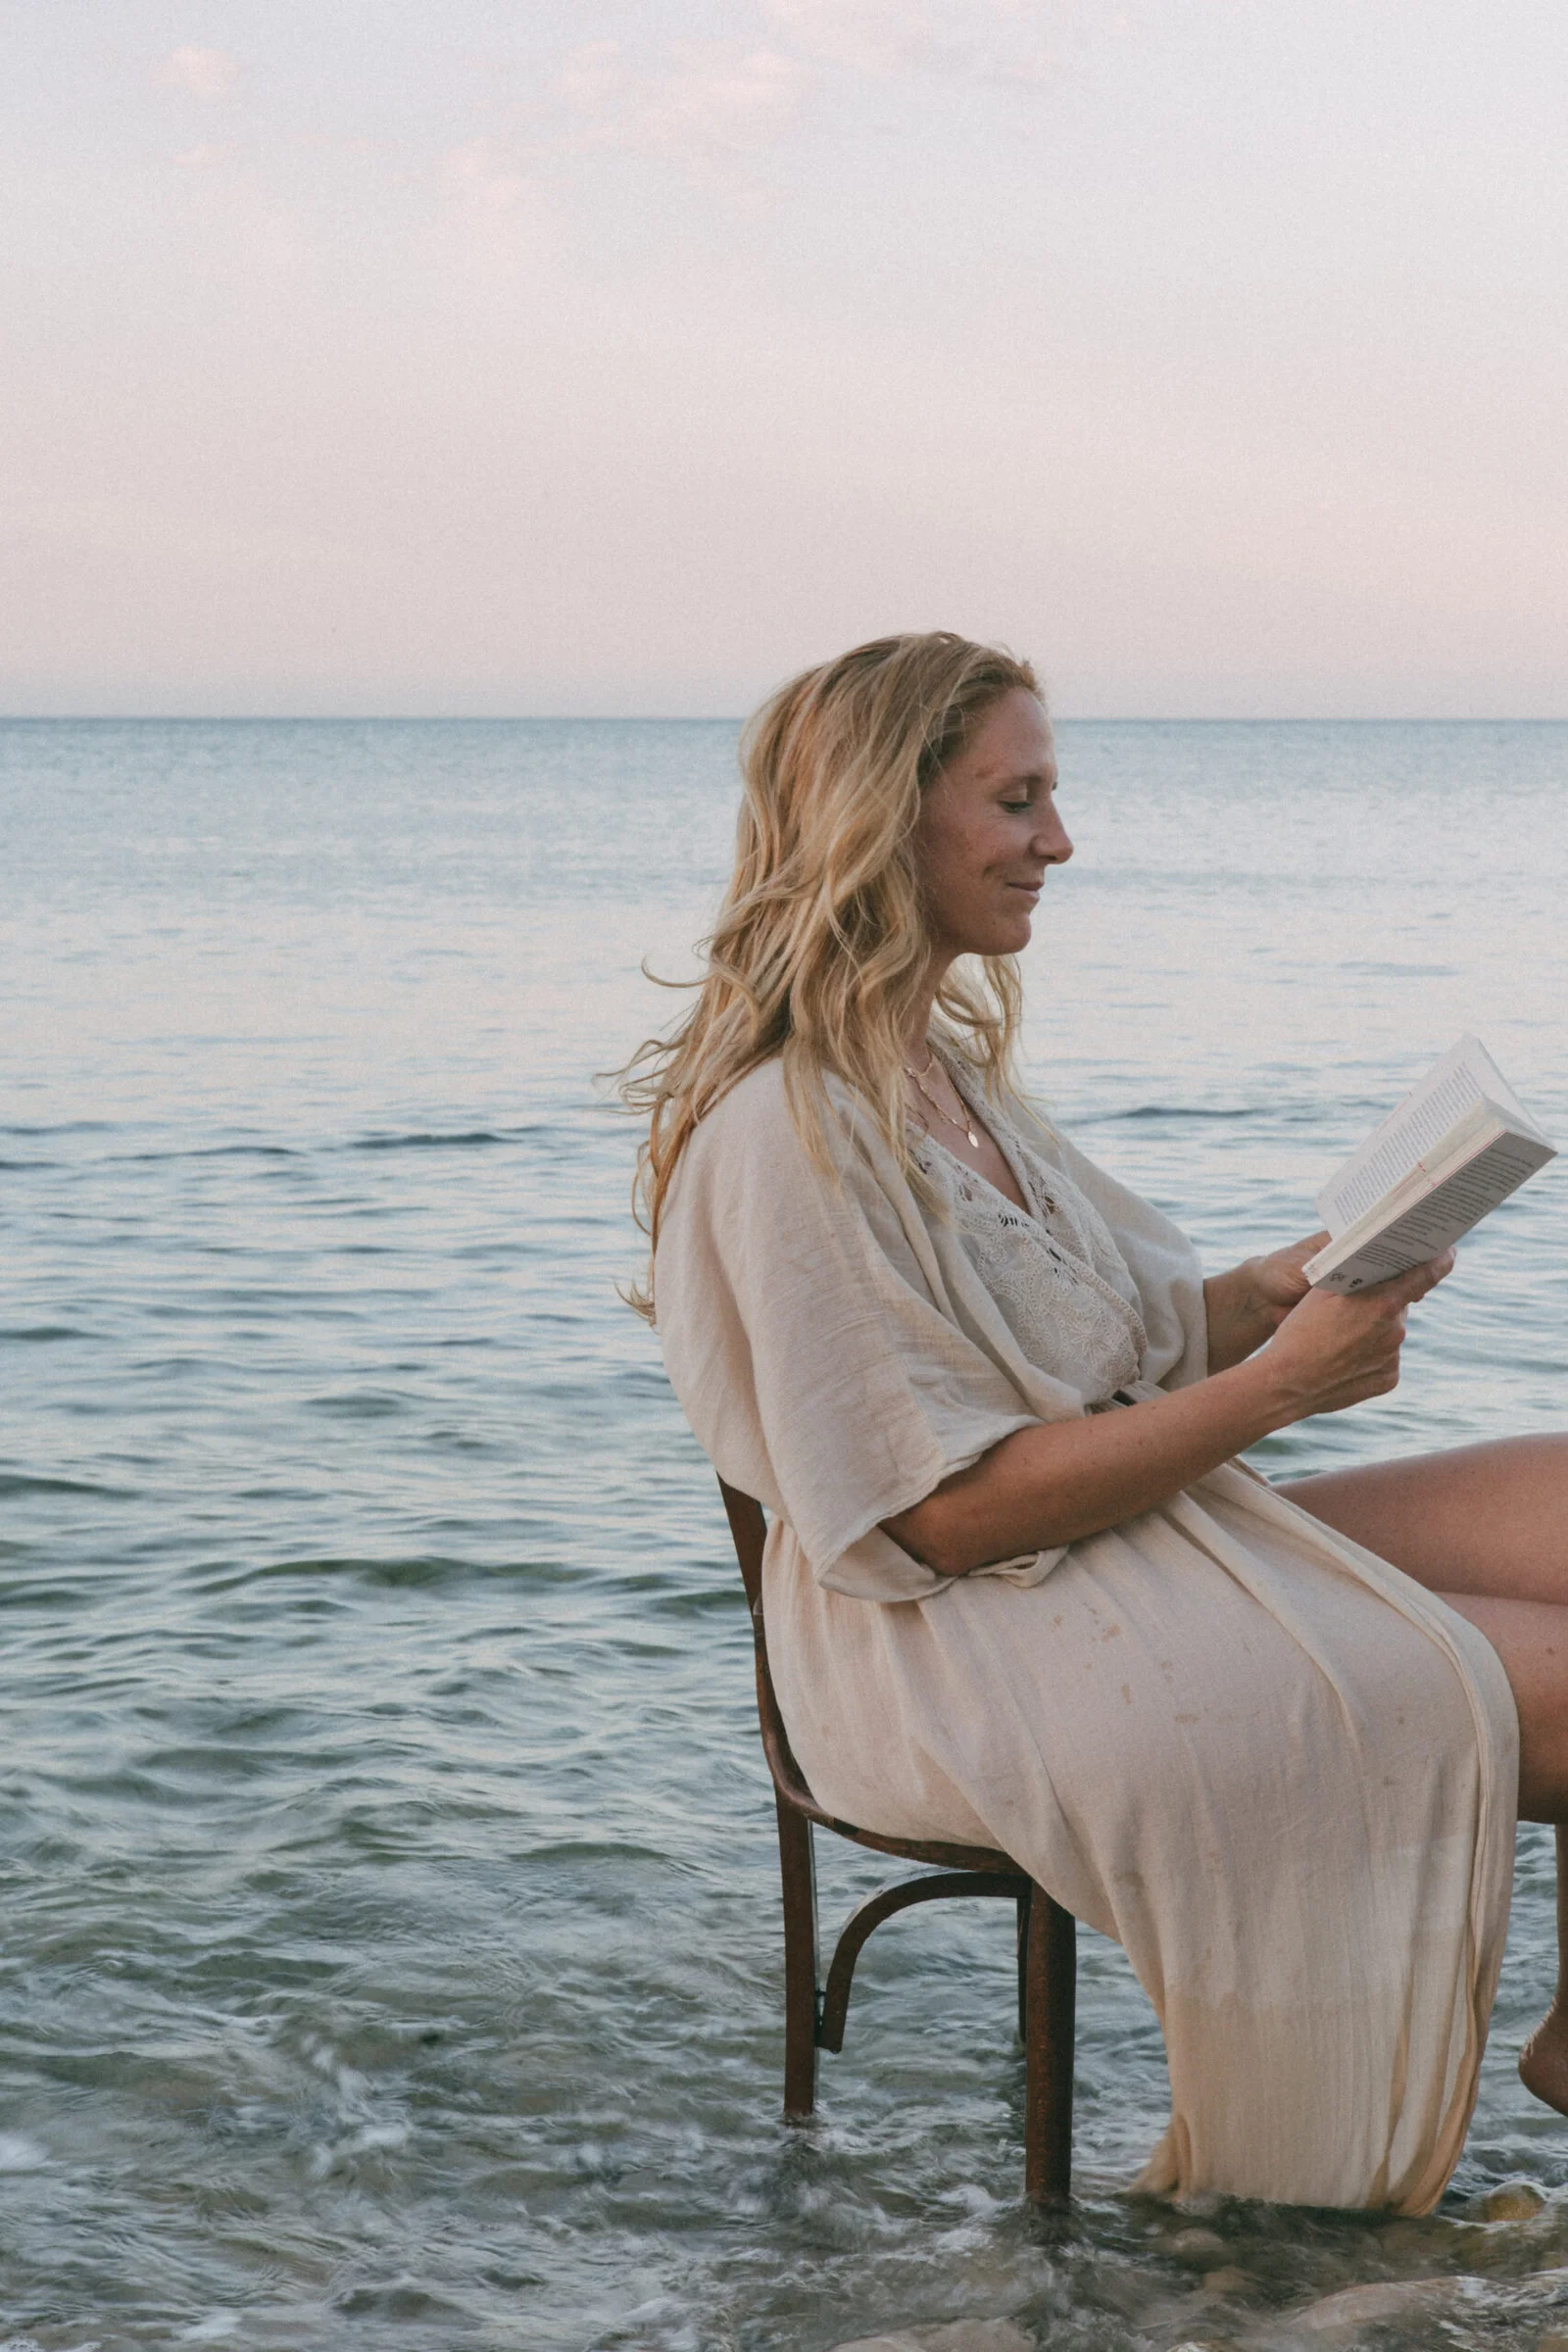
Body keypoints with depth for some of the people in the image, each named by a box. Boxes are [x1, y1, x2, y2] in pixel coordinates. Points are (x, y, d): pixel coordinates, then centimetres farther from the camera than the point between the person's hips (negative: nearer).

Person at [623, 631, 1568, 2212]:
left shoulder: (938, 1066, 13)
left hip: (1148, 1544, 9)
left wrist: (1289, 1287, -5)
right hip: (985, 1667, -9)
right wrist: (1278, 1383, -19)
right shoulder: (790, 1132, -18)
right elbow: (949, 1511, -19)